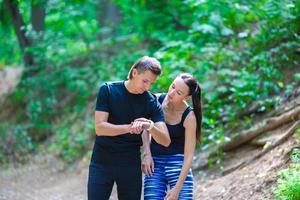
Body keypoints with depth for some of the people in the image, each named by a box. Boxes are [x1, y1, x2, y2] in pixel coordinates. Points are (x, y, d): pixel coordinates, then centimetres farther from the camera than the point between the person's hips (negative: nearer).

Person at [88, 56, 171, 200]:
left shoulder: (152, 103, -2)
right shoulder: (108, 90, -6)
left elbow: (165, 141, -8)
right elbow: (100, 128, -15)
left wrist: (151, 127, -30)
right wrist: (130, 127, -29)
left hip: (131, 166, 2)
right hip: (102, 163, -2)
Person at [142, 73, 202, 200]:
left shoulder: (189, 117, -13)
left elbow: (188, 156, -13)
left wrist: (177, 188, -17)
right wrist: (147, 154, -2)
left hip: (178, 165, -3)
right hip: (154, 163, 3)